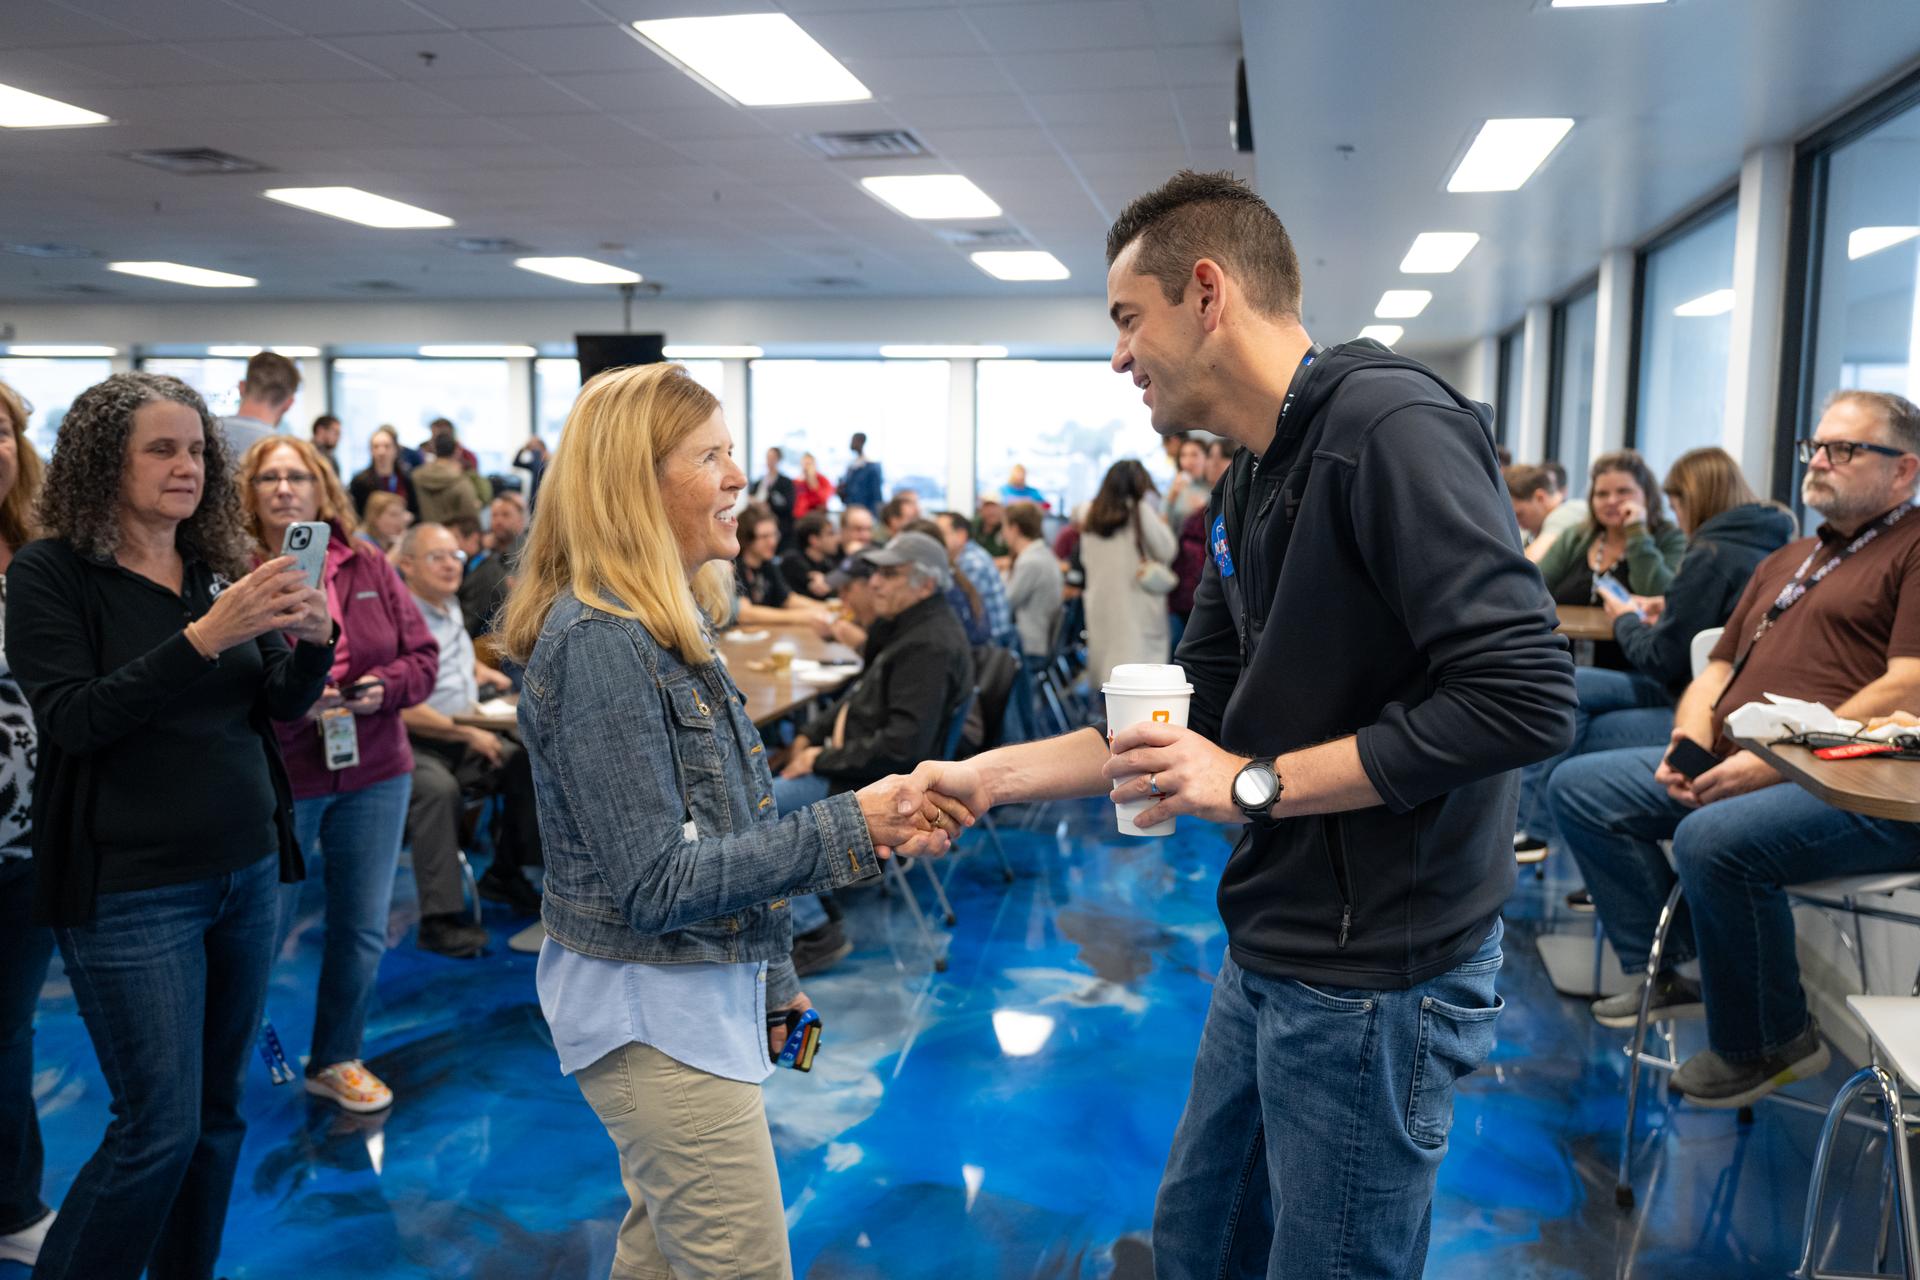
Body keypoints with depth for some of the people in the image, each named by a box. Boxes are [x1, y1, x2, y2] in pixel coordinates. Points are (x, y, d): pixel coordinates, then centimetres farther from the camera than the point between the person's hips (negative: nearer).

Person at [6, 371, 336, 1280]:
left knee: (218, 1111, 13)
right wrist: (204, 637, -28)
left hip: (244, 871, 5)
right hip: (130, 890, -5)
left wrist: (313, 640, -14)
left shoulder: (219, 565, 7)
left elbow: (281, 705, 7)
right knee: (160, 1129, -2)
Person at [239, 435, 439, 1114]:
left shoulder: (368, 566, 3)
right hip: (275, 779, -4)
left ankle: (336, 1059, 34)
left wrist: (384, 687, -13)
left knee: (362, 931, 14)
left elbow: (423, 657, 6)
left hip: (374, 775, 4)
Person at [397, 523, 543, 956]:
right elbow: (404, 710, -20)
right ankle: (440, 919, -31)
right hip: (413, 745, -9)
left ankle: (505, 875, 9)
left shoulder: (451, 608, 15)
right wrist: (468, 734, -20)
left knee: (527, 766, -8)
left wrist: (480, 669, 19)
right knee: (439, 788, -36)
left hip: (466, 736, 9)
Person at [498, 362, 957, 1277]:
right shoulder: (597, 642, -21)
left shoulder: (669, 623, 8)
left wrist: (768, 982, 17)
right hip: (654, 1012, -9)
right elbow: (656, 884, -22)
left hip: (702, 995, 9)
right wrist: (847, 832, -23)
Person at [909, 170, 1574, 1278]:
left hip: (1375, 974, -9)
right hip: (1272, 957, 9)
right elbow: (1200, 722, 14)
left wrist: (1255, 783, -21)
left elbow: (1525, 695, -28)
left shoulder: (1393, 429, -20)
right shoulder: (1251, 487, 10)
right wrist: (988, 776, 10)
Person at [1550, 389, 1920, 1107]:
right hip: (1732, 771, 9)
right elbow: (1717, 672, 23)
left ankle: (1771, 1044, -10)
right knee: (1578, 787, -1)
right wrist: (1689, 746, 1)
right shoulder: (1786, 561, 25)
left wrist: (1774, 761, -21)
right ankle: (1668, 969, 3)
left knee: (1713, 839, -35)